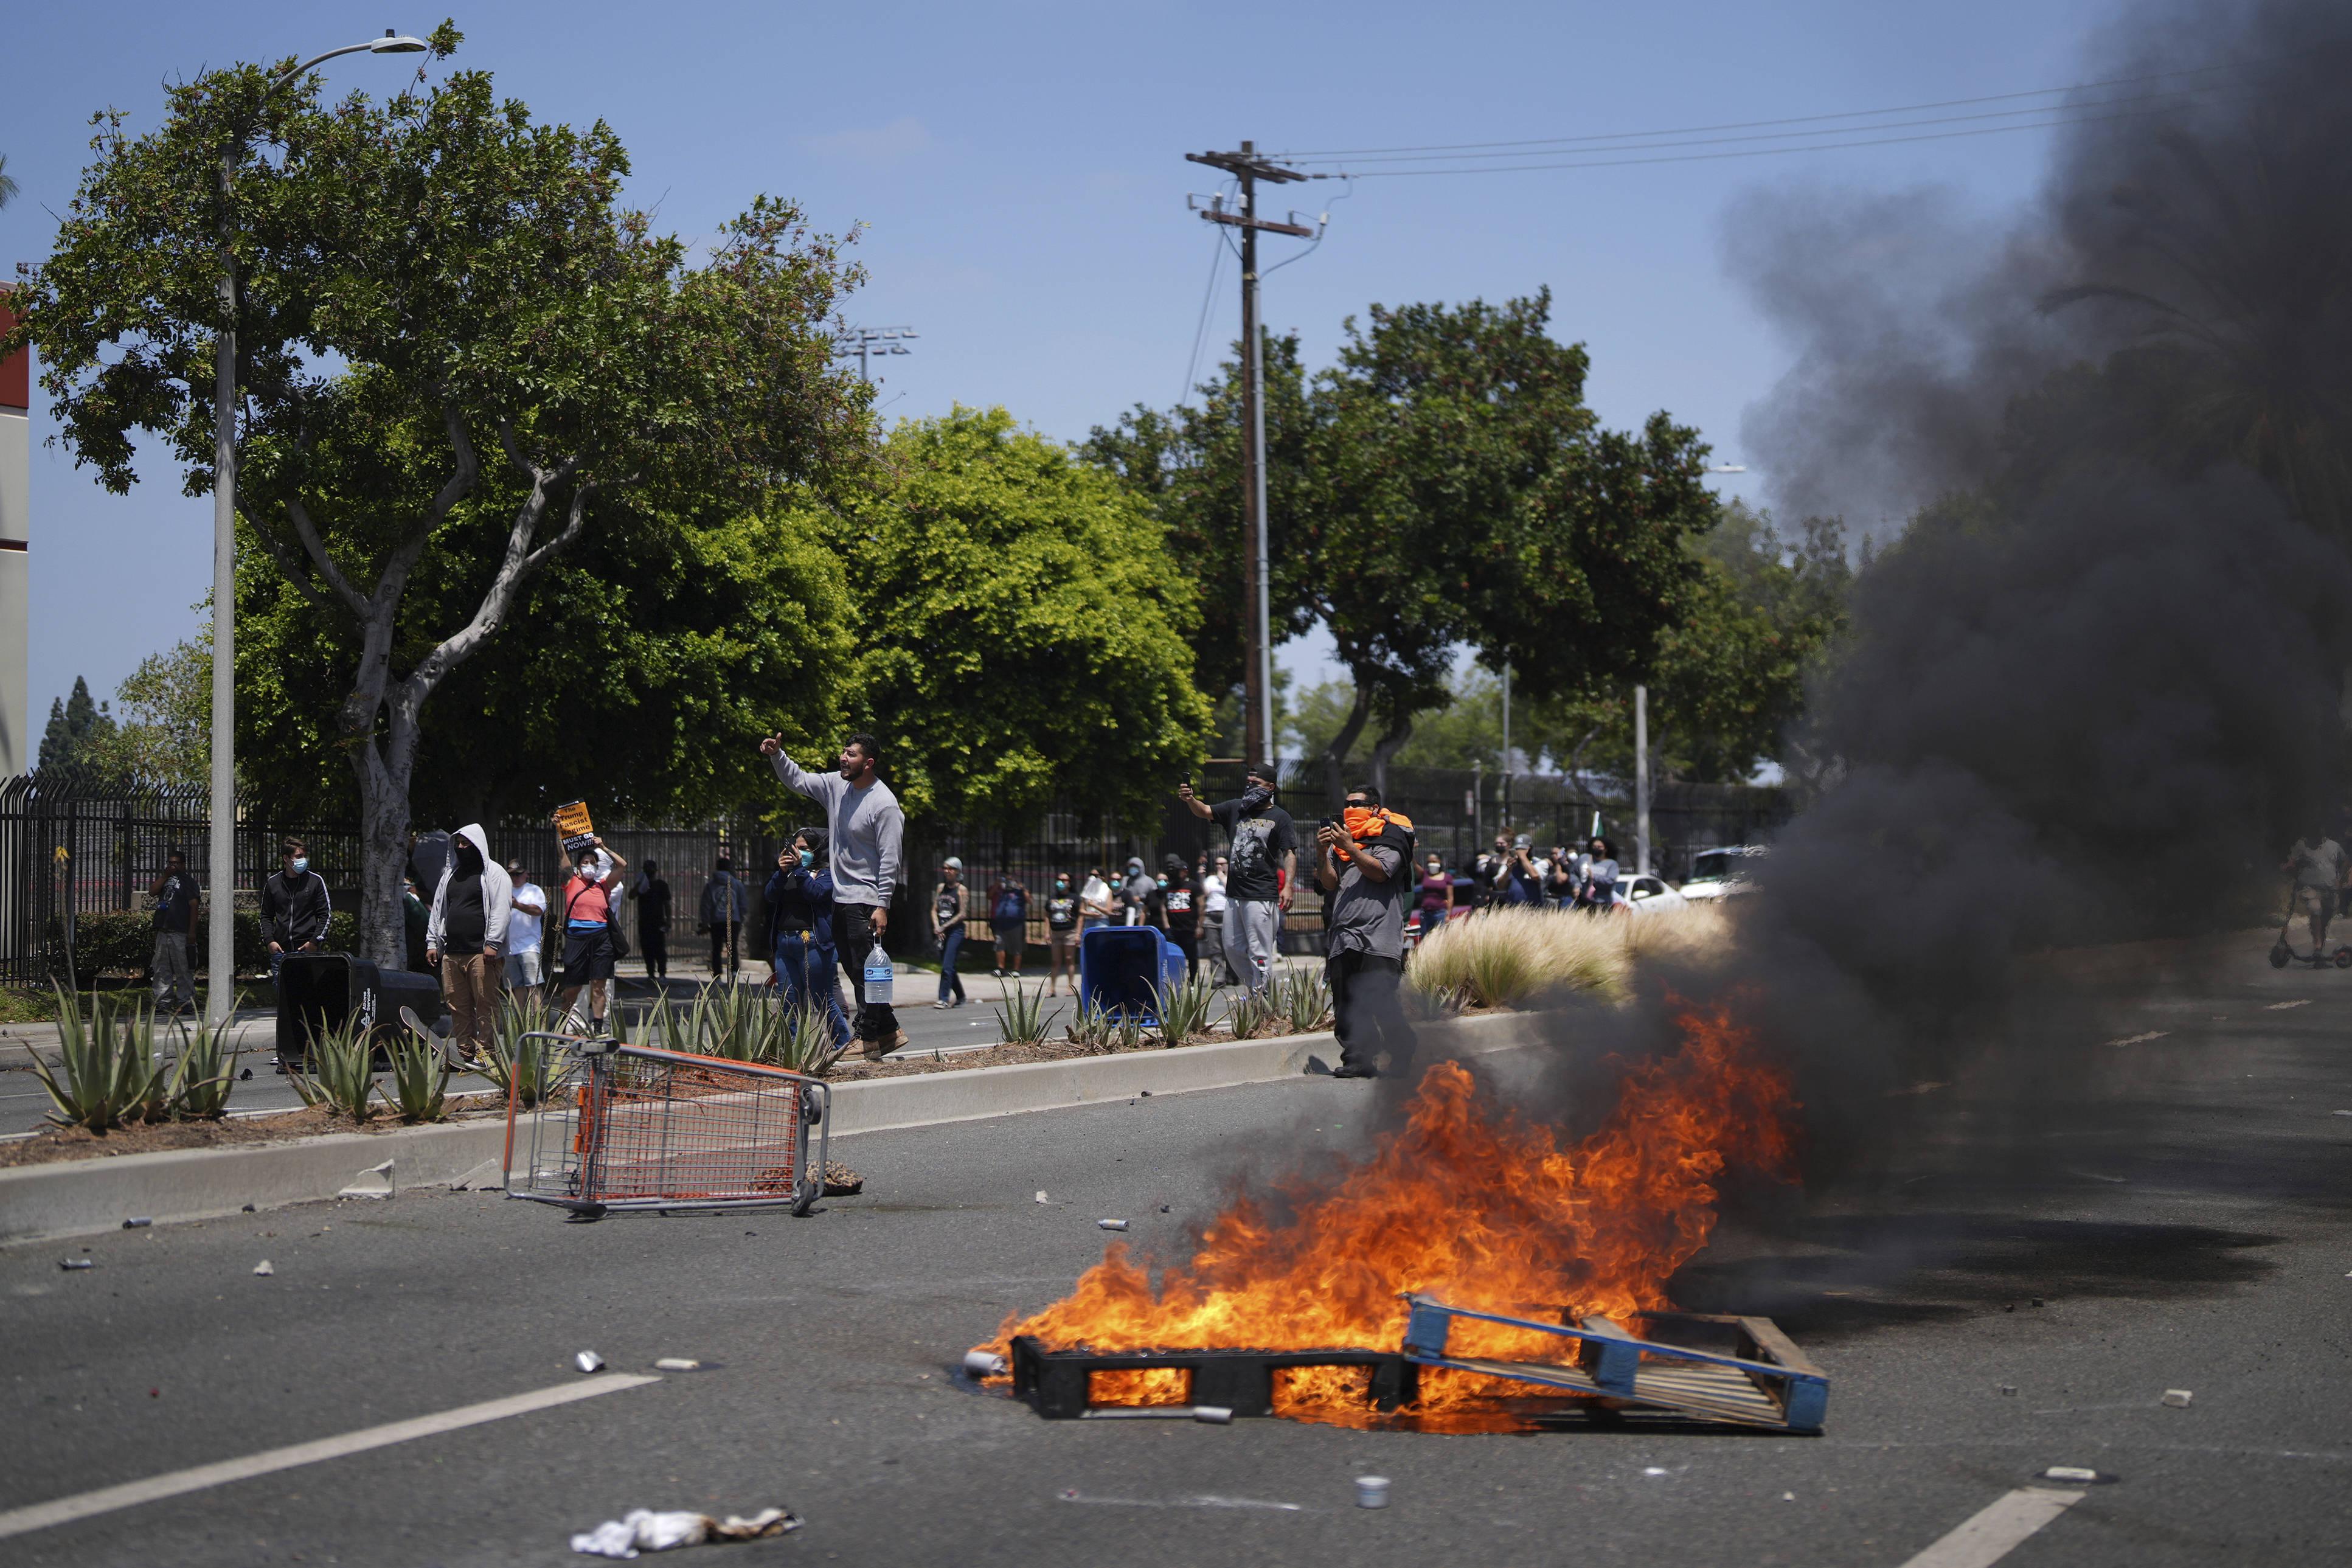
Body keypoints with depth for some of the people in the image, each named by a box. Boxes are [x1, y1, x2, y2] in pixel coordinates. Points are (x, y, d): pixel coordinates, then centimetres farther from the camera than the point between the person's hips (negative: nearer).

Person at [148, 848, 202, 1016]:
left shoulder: (188, 881, -1)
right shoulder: (165, 880, 20)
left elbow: (194, 906, -8)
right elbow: (152, 893, 5)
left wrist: (192, 931, -14)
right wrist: (165, 876, 0)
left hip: (180, 933, -7)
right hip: (163, 931, 7)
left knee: (183, 970, -6)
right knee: (161, 969, 6)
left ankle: (186, 1002, -4)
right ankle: (163, 1001, 9)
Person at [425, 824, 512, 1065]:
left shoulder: (494, 873, 1)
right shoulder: (450, 875, 22)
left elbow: (502, 909, -8)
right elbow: (438, 910, 25)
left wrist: (493, 943, -16)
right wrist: (432, 942, 16)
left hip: (482, 954, -7)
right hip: (452, 953, 7)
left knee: (486, 1005, -7)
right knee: (457, 1006, 4)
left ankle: (485, 1052, -5)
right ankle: (464, 1053, 8)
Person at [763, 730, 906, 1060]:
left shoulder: (884, 804, -15)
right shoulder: (836, 786, 7)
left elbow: (889, 859, -16)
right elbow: (797, 780, 20)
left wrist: (882, 906, -19)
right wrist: (777, 755, 2)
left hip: (866, 901, -9)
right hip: (840, 898, 9)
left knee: (865, 972, -6)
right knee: (856, 972, 12)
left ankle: (869, 1042, 0)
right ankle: (889, 1031, 20)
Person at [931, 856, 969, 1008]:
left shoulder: (962, 890, -4)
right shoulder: (941, 888, 13)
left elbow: (962, 914, -9)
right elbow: (934, 910, 10)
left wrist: (944, 927, -12)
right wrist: (937, 927, -6)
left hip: (955, 931, -6)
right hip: (941, 932, 6)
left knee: (947, 967, -14)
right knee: (949, 967, 11)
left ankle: (943, 999, -16)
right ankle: (961, 998, 24)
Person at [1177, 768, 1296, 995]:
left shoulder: (1279, 818, -2)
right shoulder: (1236, 808, 14)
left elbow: (1290, 853, -6)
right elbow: (1205, 811, 7)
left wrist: (1288, 885, -19)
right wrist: (1191, 800, -16)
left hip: (1262, 897, -7)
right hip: (1234, 894, 7)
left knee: (1259, 953, -7)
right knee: (1233, 950, 11)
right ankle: (1254, 988, 24)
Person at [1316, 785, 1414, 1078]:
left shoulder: (1388, 836, 5)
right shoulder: (1340, 838, 22)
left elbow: (1380, 872, -11)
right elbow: (1330, 883, 13)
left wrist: (1349, 848, -15)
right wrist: (1322, 854, -3)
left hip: (1378, 939, -6)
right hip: (1344, 939, 7)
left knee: (1383, 1005, -13)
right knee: (1347, 1010, 1)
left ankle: (1406, 1060, -6)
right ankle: (1358, 1061, 3)